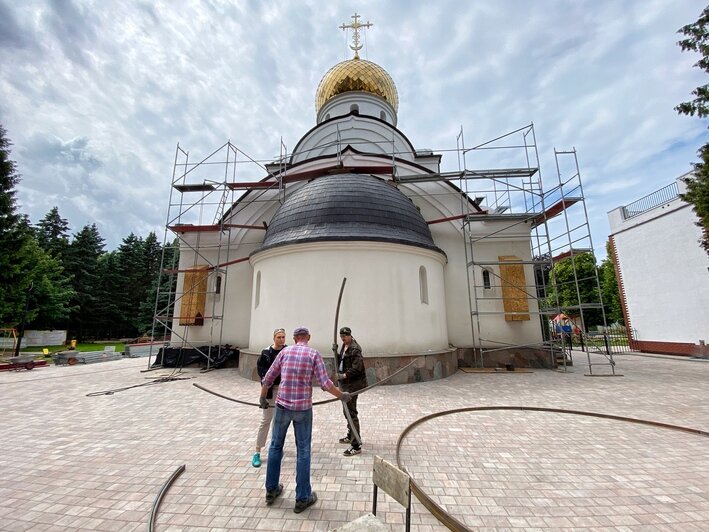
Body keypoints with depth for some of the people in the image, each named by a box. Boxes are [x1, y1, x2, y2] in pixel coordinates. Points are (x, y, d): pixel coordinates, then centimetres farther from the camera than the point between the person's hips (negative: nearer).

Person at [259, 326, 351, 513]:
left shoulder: (285, 351, 1)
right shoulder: (314, 354, -7)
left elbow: (268, 378, 7)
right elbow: (325, 383, -12)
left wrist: (262, 397, 23)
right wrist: (342, 396, 3)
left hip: (282, 405, 3)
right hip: (303, 408, -2)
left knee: (276, 446, 20)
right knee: (303, 451, 10)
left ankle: (271, 490, 34)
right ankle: (302, 498, 21)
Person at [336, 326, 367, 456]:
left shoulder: (355, 349, -19)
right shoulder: (344, 346, 10)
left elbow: (357, 367, -25)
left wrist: (344, 375, -19)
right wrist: (339, 373, 6)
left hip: (353, 384, -10)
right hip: (345, 383, 10)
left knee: (351, 412, -6)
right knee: (346, 410, 22)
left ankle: (356, 446, 3)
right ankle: (351, 436, 41)